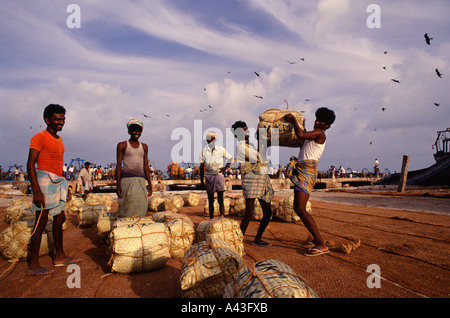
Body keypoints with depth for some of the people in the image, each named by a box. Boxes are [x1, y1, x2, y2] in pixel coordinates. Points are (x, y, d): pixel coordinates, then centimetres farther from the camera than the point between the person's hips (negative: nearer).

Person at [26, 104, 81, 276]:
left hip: (57, 181, 9)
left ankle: (59, 257, 24)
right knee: (41, 221, -5)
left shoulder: (59, 139, 17)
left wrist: (63, 188, 21)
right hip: (44, 180, -9)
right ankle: (34, 265, 4)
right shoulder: (39, 137, -8)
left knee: (60, 219, 12)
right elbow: (30, 164, -15)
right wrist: (36, 191, -23)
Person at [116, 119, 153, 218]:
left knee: (141, 207, 1)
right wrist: (118, 185, -7)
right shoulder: (122, 145, 3)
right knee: (126, 207, -5)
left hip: (140, 180, 4)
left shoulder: (144, 147, 15)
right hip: (126, 179, -4)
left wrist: (150, 184, 11)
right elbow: (119, 165, 0)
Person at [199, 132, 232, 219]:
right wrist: (201, 180, 4)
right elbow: (202, 166, 6)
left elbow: (230, 158, 17)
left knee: (220, 200, 0)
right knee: (210, 200, 5)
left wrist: (226, 167, 2)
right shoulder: (204, 151, 2)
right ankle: (211, 219, 13)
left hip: (219, 176, 0)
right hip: (209, 177, 0)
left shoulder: (221, 149, 3)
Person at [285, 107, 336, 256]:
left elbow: (300, 135, -21)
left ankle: (322, 245, -12)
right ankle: (318, 239, 18)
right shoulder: (314, 135, 26)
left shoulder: (320, 133, -4)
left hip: (307, 171, -11)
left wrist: (293, 119, -5)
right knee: (297, 208, 11)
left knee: (300, 210, -16)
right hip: (301, 172, 11)